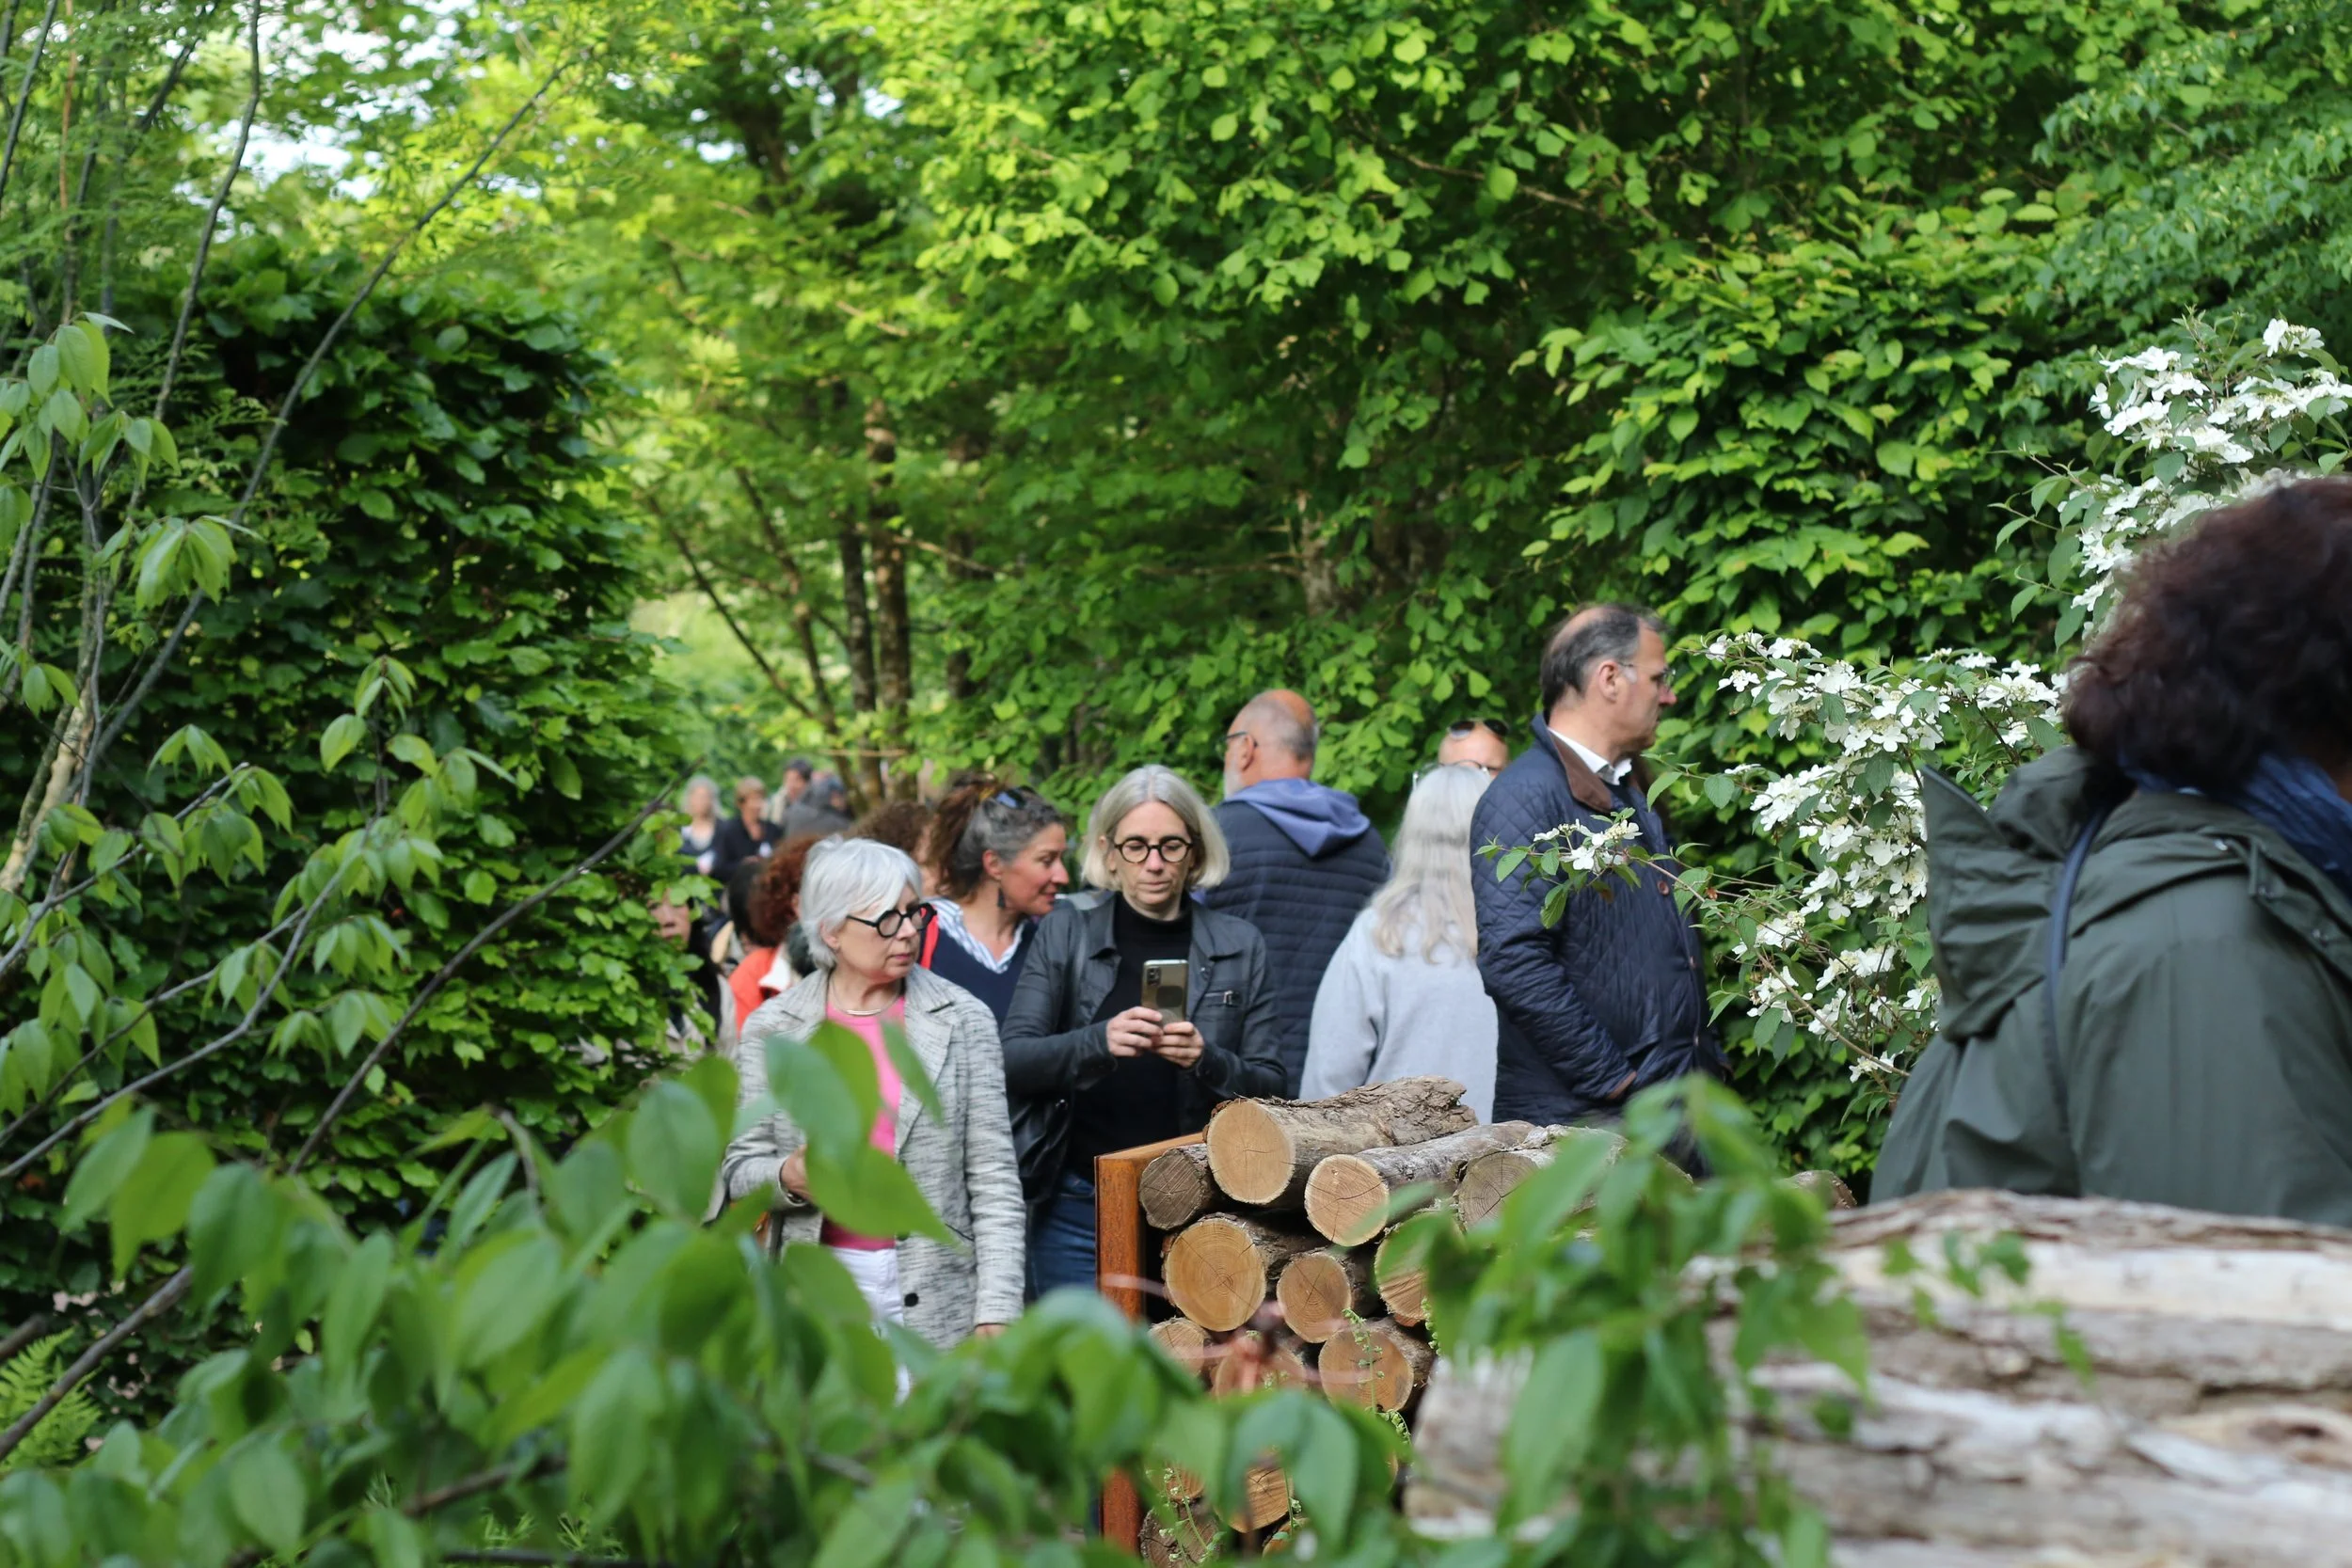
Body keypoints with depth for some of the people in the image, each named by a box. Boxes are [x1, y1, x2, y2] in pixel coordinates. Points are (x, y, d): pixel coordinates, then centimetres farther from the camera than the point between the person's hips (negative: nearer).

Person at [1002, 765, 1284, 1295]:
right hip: (1080, 1206, -1)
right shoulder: (1063, 934, 4)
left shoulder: (1239, 947, 7)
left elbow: (1269, 1084, 4)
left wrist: (1207, 1061, -17)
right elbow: (1010, 1062, -5)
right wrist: (1098, 1042, -23)